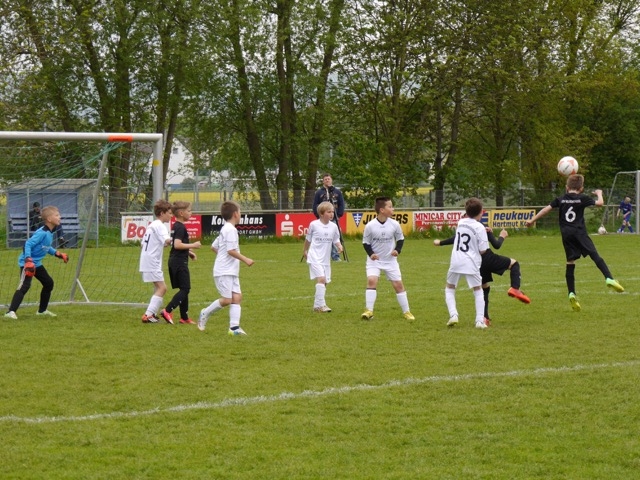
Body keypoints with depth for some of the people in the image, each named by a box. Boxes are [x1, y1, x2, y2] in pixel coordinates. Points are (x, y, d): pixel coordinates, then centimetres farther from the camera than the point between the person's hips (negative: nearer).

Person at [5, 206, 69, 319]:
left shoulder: (50, 233, 7)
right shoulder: (42, 233, -23)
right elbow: (28, 244, -28)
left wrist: (57, 253, 16)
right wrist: (28, 260, -38)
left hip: (36, 263, 10)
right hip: (27, 262, -10)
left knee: (49, 283, 18)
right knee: (25, 286, -23)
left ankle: (42, 310, 33)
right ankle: (11, 312, -31)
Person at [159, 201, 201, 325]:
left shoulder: (175, 226, 15)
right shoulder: (181, 228, -16)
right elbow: (177, 245, -26)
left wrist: (189, 252, 20)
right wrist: (193, 245, -18)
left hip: (173, 260, 10)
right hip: (180, 262, -10)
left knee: (184, 289, 13)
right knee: (185, 289, -8)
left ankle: (184, 317, 16)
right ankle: (167, 311, -16)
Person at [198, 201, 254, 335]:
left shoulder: (224, 229, 17)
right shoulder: (231, 230, -14)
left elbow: (213, 246, 22)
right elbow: (231, 250, -21)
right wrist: (245, 259, -16)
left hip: (231, 271, 10)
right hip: (224, 272, -10)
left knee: (237, 297, -1)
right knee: (226, 300, -9)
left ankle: (234, 327, -7)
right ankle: (205, 314, 11)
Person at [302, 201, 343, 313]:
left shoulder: (333, 226, 2)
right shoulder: (314, 224, -7)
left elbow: (336, 240, 11)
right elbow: (308, 238, 9)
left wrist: (339, 246, -11)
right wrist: (305, 251, 22)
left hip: (326, 259, 5)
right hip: (315, 258, -5)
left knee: (324, 282, 7)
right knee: (321, 278, -19)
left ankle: (317, 305, 21)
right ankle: (321, 305, -17)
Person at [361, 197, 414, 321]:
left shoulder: (394, 224, -10)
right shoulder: (370, 226, -15)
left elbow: (400, 238, 6)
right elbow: (365, 242, -3)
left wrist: (397, 250, -11)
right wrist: (370, 254, -18)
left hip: (390, 260, 2)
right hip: (374, 260, -2)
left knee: (398, 284, 2)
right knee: (371, 280, -21)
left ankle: (406, 311, 14)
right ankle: (369, 311, -18)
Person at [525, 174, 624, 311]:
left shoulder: (560, 199, 10)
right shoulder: (582, 198, 3)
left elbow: (547, 209, 8)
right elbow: (600, 203, 7)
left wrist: (532, 220, 15)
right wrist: (599, 194, 28)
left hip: (566, 234, 3)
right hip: (579, 232, -3)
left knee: (570, 263, 5)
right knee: (594, 255, -7)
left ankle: (572, 293, 0)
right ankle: (609, 278, -27)